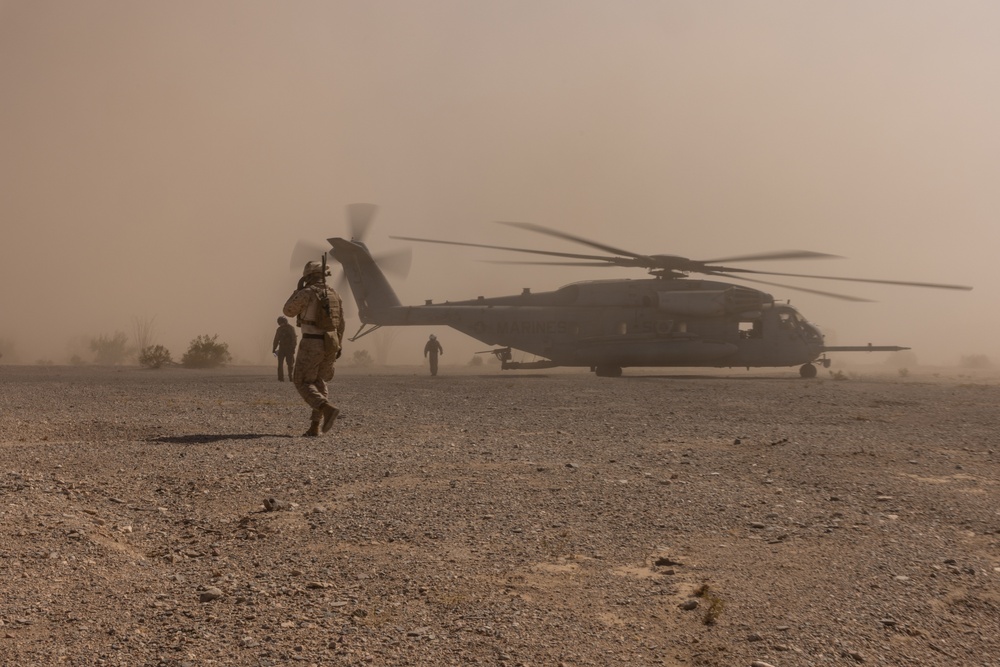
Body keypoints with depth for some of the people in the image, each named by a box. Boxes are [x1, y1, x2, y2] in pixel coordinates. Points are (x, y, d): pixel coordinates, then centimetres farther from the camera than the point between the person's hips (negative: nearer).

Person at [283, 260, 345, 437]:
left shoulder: (306, 293, -10)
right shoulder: (334, 294, 10)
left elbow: (288, 311, 4)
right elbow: (340, 324, 12)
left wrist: (298, 289, 11)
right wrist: (338, 346, 19)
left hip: (311, 344, -6)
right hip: (329, 344, 7)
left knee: (303, 384, 1)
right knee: (319, 382, 18)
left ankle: (328, 410, -24)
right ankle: (314, 427, 10)